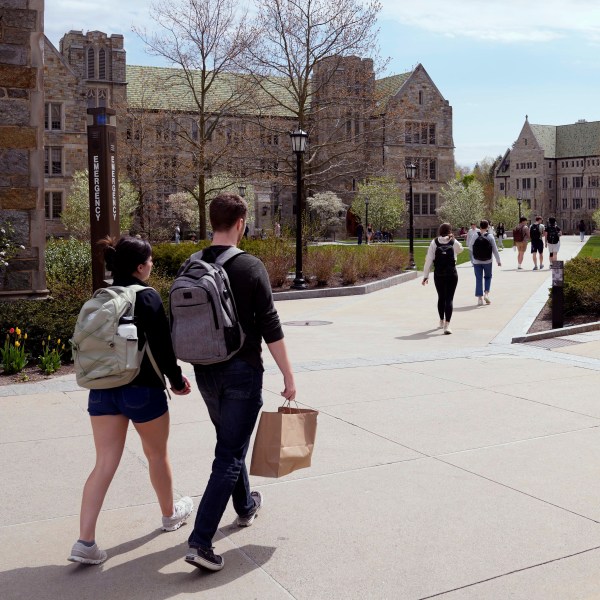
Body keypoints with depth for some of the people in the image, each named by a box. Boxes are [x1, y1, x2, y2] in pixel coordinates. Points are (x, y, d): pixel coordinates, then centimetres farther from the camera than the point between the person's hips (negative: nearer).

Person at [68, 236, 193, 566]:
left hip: (101, 390, 5)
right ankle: (170, 513, 37)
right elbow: (161, 346, -15)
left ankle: (85, 542, -1)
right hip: (142, 390, -5)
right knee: (157, 454, 17)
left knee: (104, 464, 5)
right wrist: (177, 380, -1)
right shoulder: (147, 297, -13)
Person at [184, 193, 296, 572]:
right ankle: (200, 541, -4)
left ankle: (246, 506, 44)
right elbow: (270, 327, -15)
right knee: (230, 455, 0)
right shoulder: (250, 267, -14)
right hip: (241, 371, -6)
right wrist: (288, 375, -7)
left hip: (205, 371, 6)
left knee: (230, 442, 25)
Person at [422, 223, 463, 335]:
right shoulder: (454, 242, -4)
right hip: (451, 274, -2)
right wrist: (453, 238, 15)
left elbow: (429, 259, -5)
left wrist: (425, 276, -1)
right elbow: (460, 250, 21)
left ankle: (442, 321, 36)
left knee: (441, 297, 19)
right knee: (449, 299, -2)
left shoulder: (434, 242, -3)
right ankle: (447, 325, -14)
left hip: (438, 275, 2)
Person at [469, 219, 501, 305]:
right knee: (488, 277, 19)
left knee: (478, 279, 5)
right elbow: (494, 250, -6)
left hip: (477, 262, 0)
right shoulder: (490, 236, -7)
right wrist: (498, 261, 2)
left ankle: (480, 298, 3)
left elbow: (471, 249, 4)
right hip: (487, 261, 0)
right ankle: (486, 293, 3)